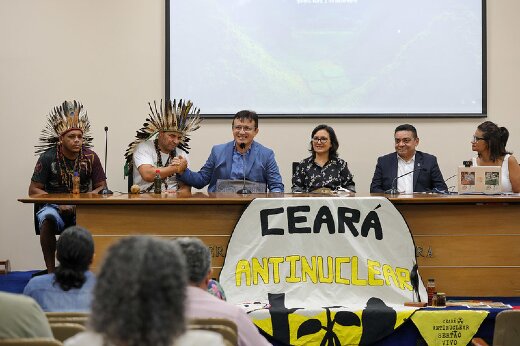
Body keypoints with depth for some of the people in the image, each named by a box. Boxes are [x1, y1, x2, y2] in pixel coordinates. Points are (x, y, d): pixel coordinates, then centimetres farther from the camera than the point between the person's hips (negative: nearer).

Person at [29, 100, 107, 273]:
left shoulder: (90, 157, 1)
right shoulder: (48, 158, -4)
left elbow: (101, 187, 6)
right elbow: (33, 190, -2)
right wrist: (58, 203, -17)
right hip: (54, 206, -1)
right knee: (48, 219, -36)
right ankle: (50, 271, -29)